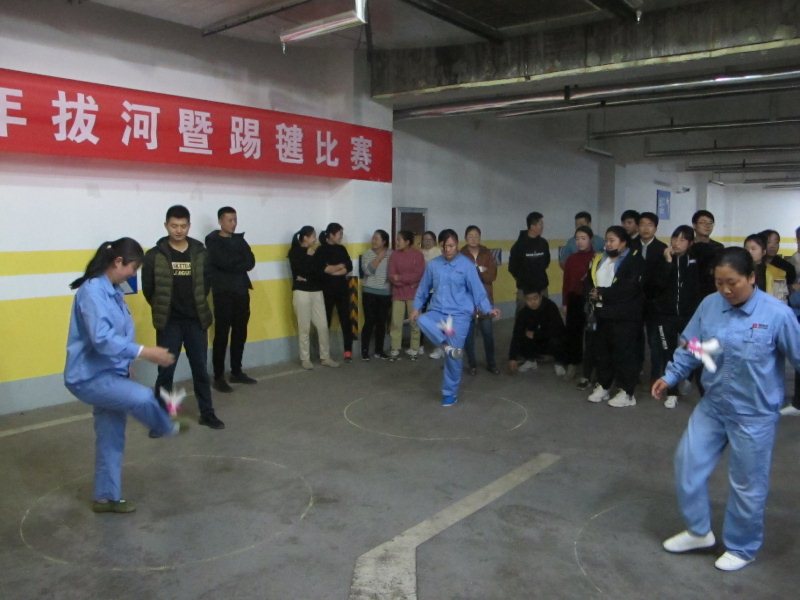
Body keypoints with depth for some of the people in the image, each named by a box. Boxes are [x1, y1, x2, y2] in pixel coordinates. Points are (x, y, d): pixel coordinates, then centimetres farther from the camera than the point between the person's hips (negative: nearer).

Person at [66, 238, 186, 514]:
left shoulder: (111, 290, 9)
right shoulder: (93, 290, -22)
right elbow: (102, 339, -32)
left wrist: (126, 363, 25)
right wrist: (144, 352, -34)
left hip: (108, 374, 10)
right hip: (89, 377, -10)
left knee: (111, 439, 15)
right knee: (143, 397, -29)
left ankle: (106, 497, 29)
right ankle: (167, 428, 3)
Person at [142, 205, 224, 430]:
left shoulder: (200, 253, 0)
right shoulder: (155, 255, -7)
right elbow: (148, 289, 1)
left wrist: (198, 307, 8)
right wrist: (162, 310, 6)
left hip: (196, 321, 2)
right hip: (169, 323, -2)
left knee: (200, 369, 10)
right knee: (166, 371, 4)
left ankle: (207, 413, 22)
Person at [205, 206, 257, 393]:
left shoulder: (239, 239, 14)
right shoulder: (213, 241, -2)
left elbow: (251, 262, 1)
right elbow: (224, 263, -18)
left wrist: (233, 264, -14)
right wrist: (240, 261, -3)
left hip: (241, 292, 6)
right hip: (223, 293, -6)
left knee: (240, 333, 10)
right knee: (222, 335, -3)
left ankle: (236, 372, 22)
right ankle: (218, 377, 3)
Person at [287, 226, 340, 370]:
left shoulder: (314, 251, 11)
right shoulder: (294, 252, -3)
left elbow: (320, 271, 3)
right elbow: (302, 271, -15)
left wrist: (306, 278, -10)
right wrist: (309, 256, -7)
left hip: (317, 292, 5)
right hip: (302, 292, -5)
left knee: (323, 325, 2)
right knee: (304, 327, 0)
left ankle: (325, 357, 13)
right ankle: (305, 359, 11)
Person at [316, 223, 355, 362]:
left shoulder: (342, 249, 11)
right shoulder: (321, 250, -3)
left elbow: (349, 267, 0)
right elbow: (323, 269, -16)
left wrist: (333, 270, -12)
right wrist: (340, 265, -7)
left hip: (342, 289, 4)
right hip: (327, 290, -4)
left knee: (345, 319, 1)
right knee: (326, 321, 3)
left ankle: (348, 351, 5)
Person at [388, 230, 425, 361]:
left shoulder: (418, 255, -5)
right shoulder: (394, 255, 1)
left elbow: (418, 275, -12)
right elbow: (391, 277, -5)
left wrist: (400, 277, -14)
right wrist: (408, 281, -15)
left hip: (414, 294, -1)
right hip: (398, 294, 2)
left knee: (415, 322, 5)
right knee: (396, 322, 0)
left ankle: (414, 349, 15)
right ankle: (395, 350, 7)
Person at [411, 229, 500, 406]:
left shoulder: (467, 265, -5)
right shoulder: (433, 265, 6)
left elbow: (478, 290, -8)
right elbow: (423, 289, 16)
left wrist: (488, 309, -20)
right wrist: (416, 308, 11)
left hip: (459, 315, -3)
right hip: (437, 312, 3)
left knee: (453, 356, -3)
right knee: (422, 320, -32)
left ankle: (450, 393, 14)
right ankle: (448, 345, -34)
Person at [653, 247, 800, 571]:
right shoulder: (709, 305, -7)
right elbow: (690, 347, 4)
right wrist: (670, 376, -5)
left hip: (754, 414, -4)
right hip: (712, 405, 4)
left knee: (747, 484, 11)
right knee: (688, 463, 9)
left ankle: (741, 547, 35)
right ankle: (698, 531, 32)